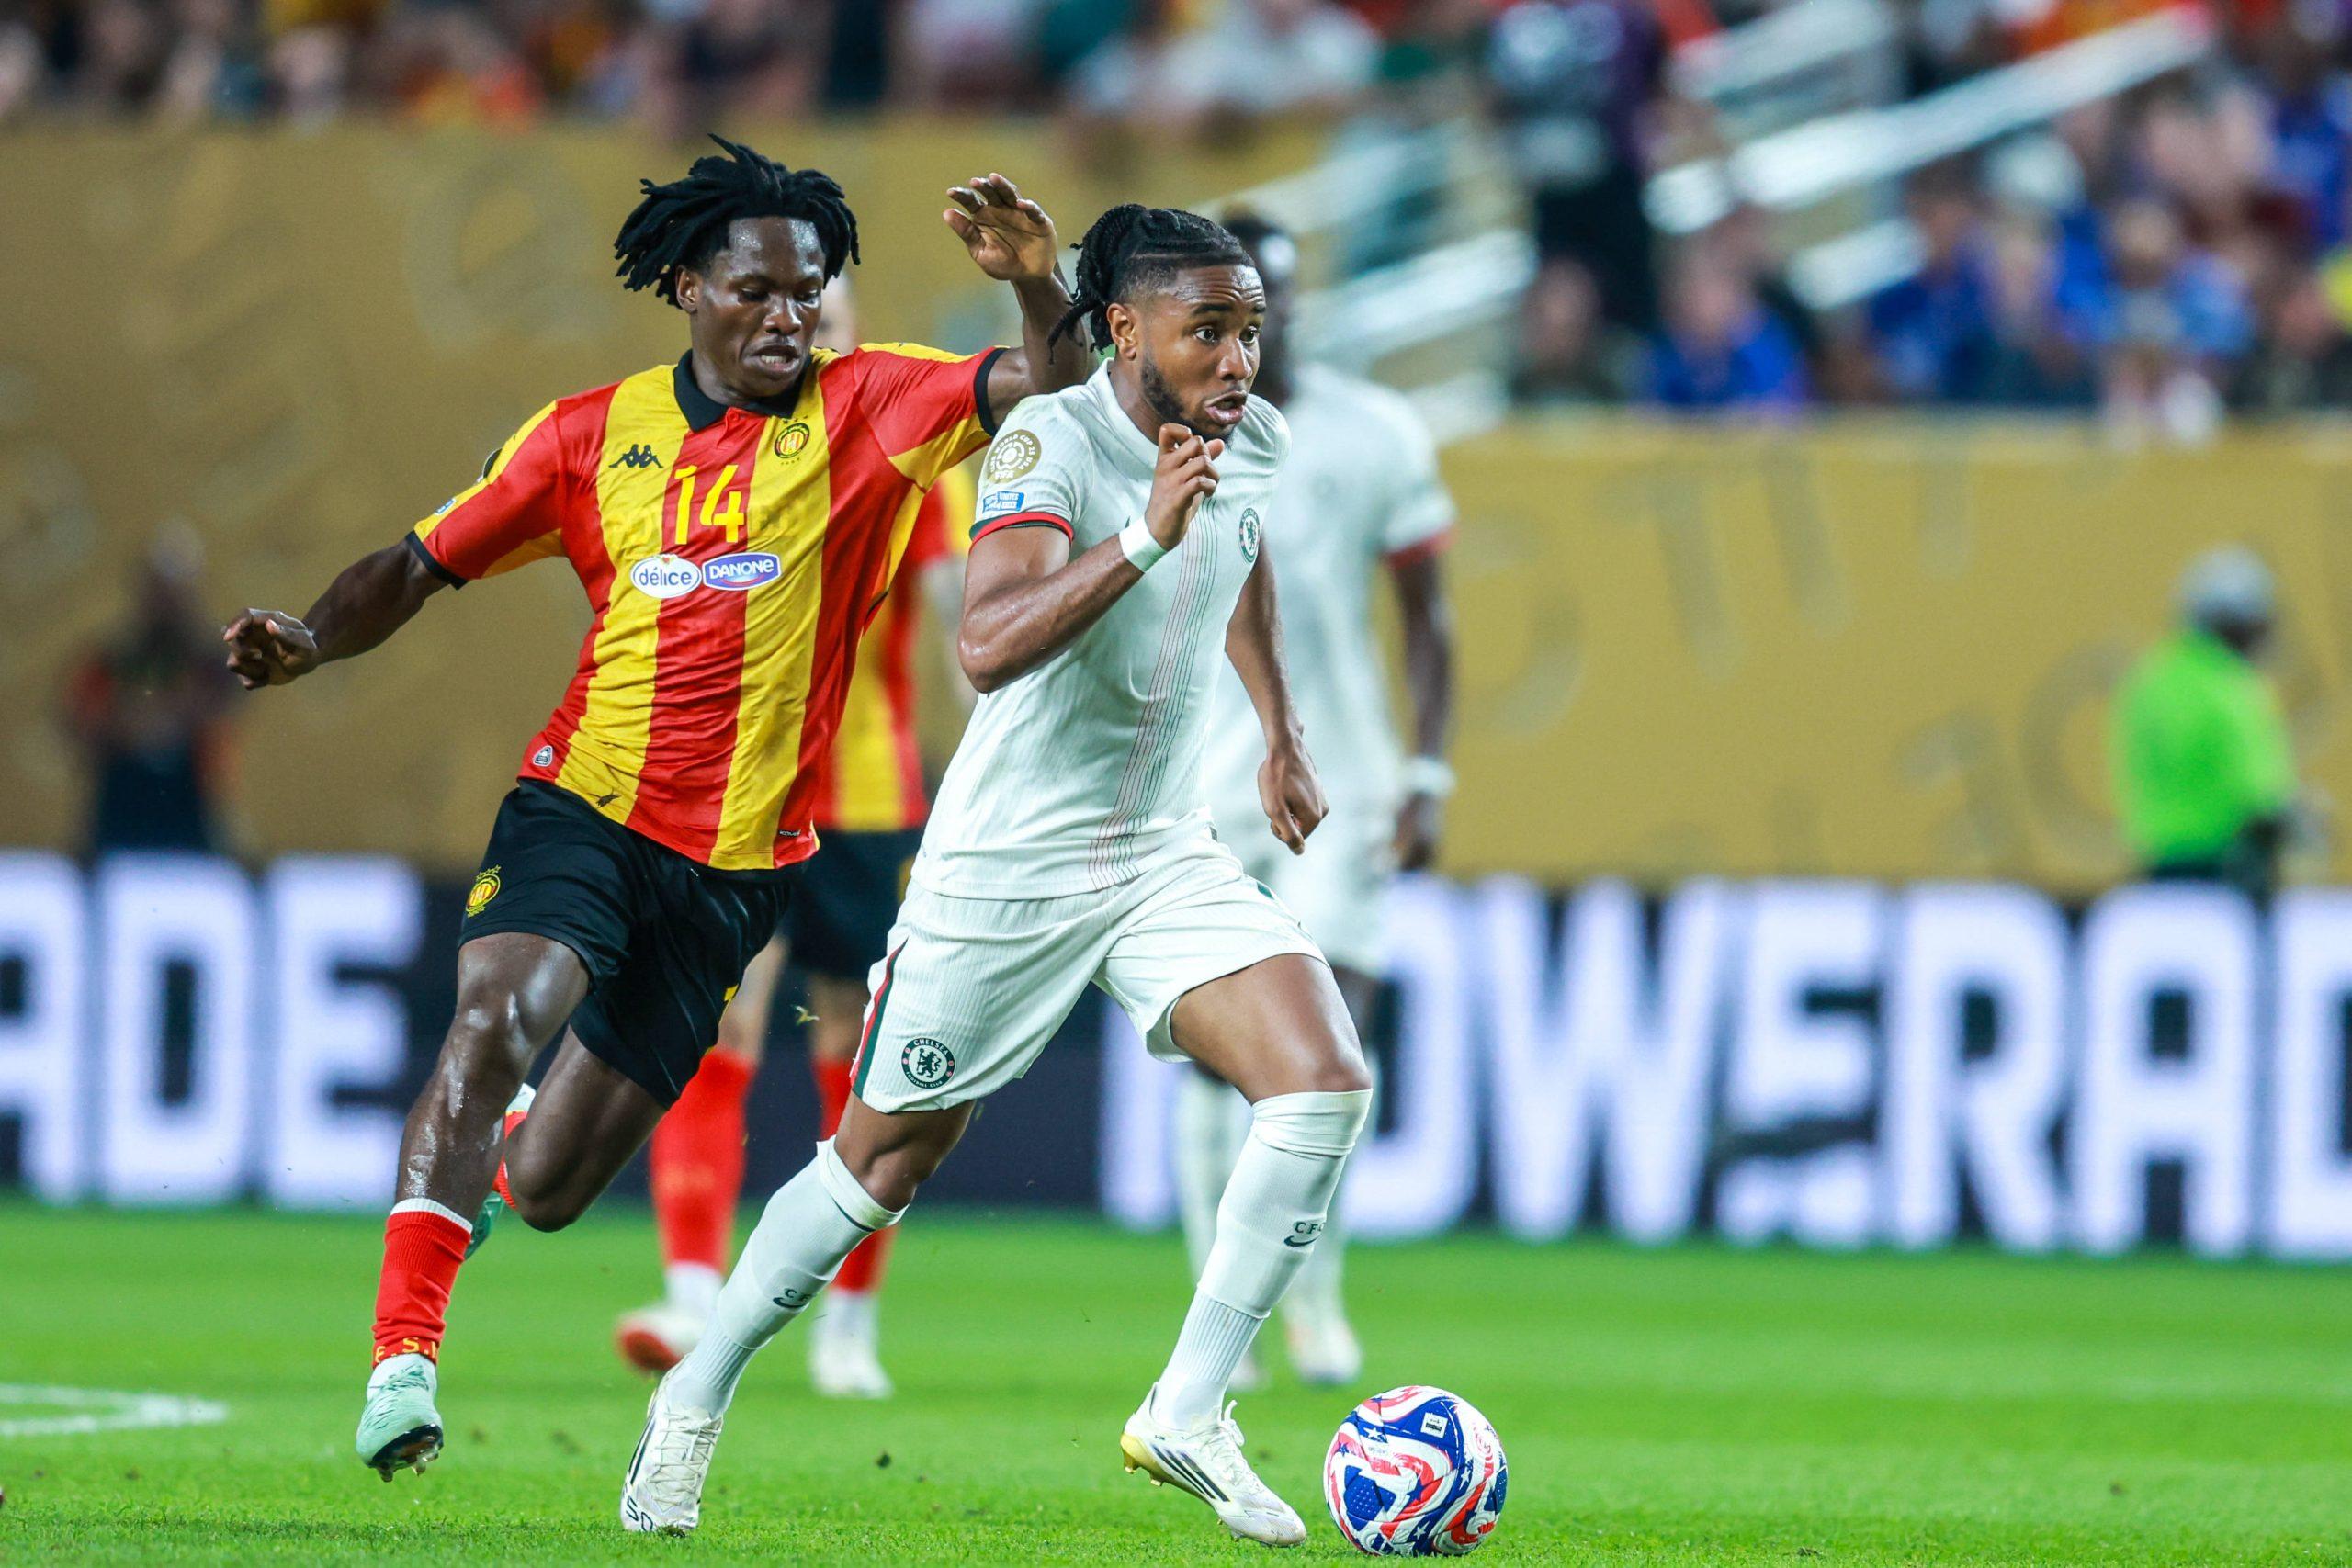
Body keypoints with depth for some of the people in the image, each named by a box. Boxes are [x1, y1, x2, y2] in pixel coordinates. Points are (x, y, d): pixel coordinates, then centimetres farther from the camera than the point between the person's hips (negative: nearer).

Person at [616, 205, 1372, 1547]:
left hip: (1166, 857, 5)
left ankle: (1188, 1415, -9)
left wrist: (1282, 732, 28)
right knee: (886, 1160, 6)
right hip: (1004, 867, -5)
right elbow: (991, 644, -37)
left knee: (1327, 1082, -17)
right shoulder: (1051, 442, -21)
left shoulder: (1253, 440, 0)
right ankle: (694, 1409, 28)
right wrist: (1146, 537, -45)